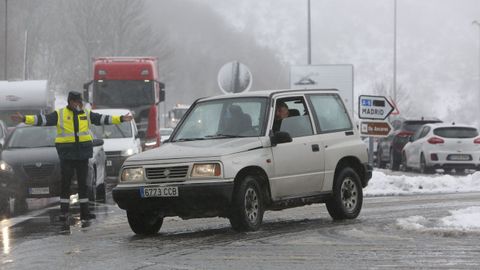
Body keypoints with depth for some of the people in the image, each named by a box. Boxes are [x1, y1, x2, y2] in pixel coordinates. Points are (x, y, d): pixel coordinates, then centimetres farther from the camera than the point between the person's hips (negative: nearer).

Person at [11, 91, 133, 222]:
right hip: (67, 153, -3)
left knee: (83, 182, 7)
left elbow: (103, 119, 14)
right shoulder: (59, 114, 1)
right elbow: (43, 119, -5)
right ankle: (63, 211, 2)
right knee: (66, 182, -2)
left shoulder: (86, 114, 11)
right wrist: (24, 119, -15)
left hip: (83, 152, 3)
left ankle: (84, 211, 12)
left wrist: (121, 119, 11)